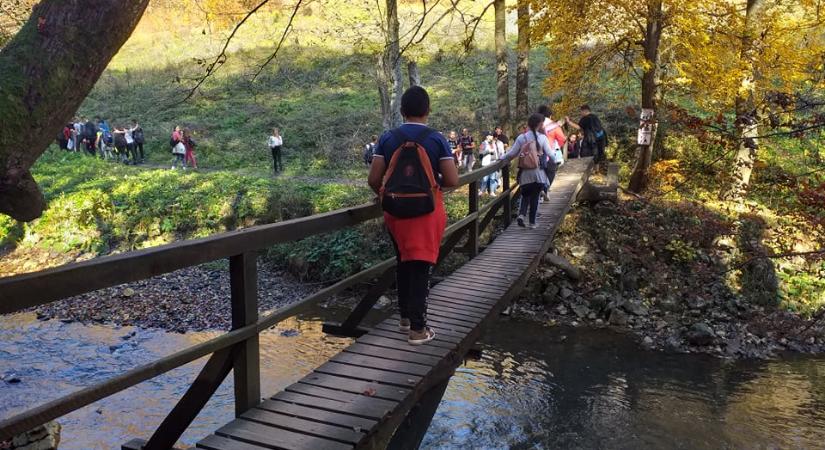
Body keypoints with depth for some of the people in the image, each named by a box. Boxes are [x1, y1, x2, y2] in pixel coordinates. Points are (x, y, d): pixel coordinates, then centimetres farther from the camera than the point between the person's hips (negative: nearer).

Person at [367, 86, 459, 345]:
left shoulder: (388, 138, -2)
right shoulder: (436, 139, -8)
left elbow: (373, 179, -4)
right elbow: (452, 181, -11)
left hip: (395, 211, 3)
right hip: (426, 212, -3)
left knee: (403, 264, 19)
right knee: (420, 268, 2)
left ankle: (405, 317, 30)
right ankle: (418, 329, 5)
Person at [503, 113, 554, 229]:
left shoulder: (521, 138, -4)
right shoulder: (542, 138, -6)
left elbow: (512, 153, -3)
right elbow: (549, 154, -5)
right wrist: (554, 163, 14)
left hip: (525, 173, 1)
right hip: (538, 173, -1)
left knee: (525, 195, 17)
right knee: (535, 196, 10)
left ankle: (521, 214, -5)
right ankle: (532, 222, 12)